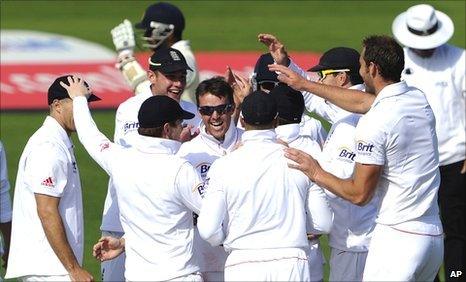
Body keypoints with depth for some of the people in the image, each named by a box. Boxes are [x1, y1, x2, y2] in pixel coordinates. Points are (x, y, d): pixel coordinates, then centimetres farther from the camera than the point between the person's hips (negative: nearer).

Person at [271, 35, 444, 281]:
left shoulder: (374, 122, -14)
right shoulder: (419, 99, 10)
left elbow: (359, 194, -10)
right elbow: (362, 102, 28)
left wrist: (316, 173, 5)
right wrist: (305, 84, 35)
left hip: (397, 235, -8)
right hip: (435, 236, 8)